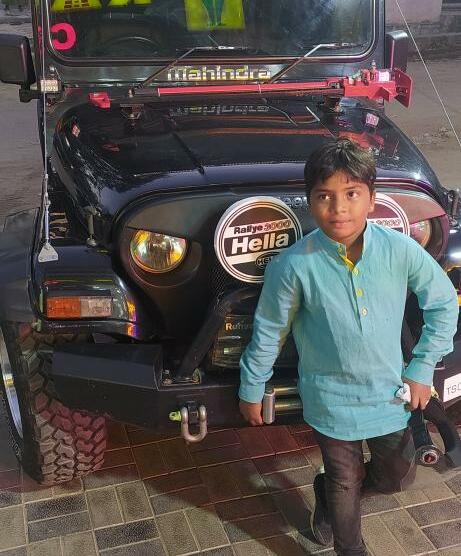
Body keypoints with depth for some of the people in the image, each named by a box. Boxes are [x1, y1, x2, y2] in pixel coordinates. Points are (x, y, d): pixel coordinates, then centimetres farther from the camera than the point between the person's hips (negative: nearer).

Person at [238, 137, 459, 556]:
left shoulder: (400, 250, -16)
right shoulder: (294, 265, -21)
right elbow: (268, 332, -8)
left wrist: (422, 367, -2)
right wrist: (251, 391, 2)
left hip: (390, 394, 3)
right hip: (332, 400, -2)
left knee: (399, 477, 20)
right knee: (346, 482, 16)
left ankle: (329, 495, 50)